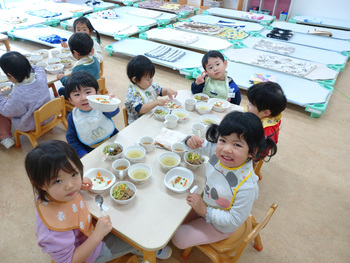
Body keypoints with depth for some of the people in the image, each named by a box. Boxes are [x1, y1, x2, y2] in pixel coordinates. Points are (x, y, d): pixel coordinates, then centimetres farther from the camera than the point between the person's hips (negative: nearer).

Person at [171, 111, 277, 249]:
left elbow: (235, 220, -27)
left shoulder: (246, 186, -40)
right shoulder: (218, 151, -24)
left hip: (220, 226, -5)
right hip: (206, 204, 6)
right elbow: (202, 146, -2)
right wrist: (191, 141, -25)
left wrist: (205, 211, -26)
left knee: (178, 238, 4)